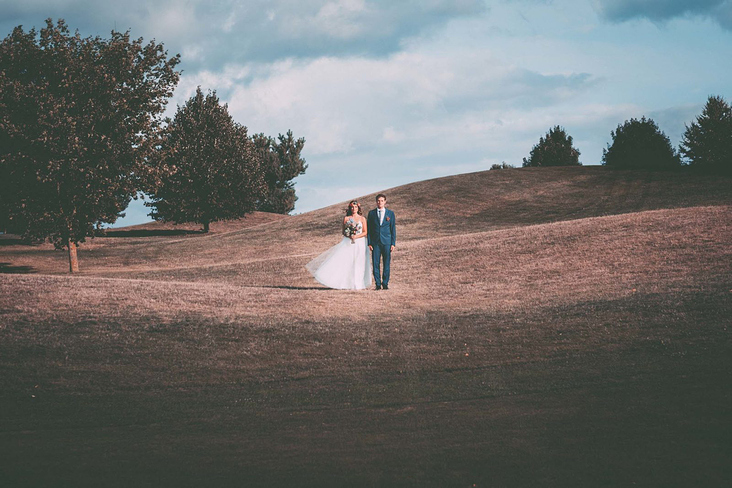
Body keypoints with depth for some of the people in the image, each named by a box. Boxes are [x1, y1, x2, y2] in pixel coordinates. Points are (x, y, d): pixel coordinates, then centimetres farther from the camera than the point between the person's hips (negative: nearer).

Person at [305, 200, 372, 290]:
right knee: (342, 262, -9)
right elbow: (344, 232, 8)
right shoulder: (346, 218, 7)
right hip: (347, 243, 1)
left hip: (359, 243, 0)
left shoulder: (362, 219, 5)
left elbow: (365, 232, 2)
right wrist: (349, 236, -12)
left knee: (358, 264, -2)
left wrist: (356, 236, -13)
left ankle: (357, 284, 5)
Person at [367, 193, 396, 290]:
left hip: (386, 242, 0)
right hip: (375, 242, 0)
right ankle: (378, 284, 4)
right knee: (376, 264, -2)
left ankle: (385, 283, 7)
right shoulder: (371, 213, 8)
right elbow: (369, 229, 8)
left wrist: (393, 243, 0)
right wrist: (369, 243, 0)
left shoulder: (390, 213, 7)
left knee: (386, 264, 0)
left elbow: (393, 229, 7)